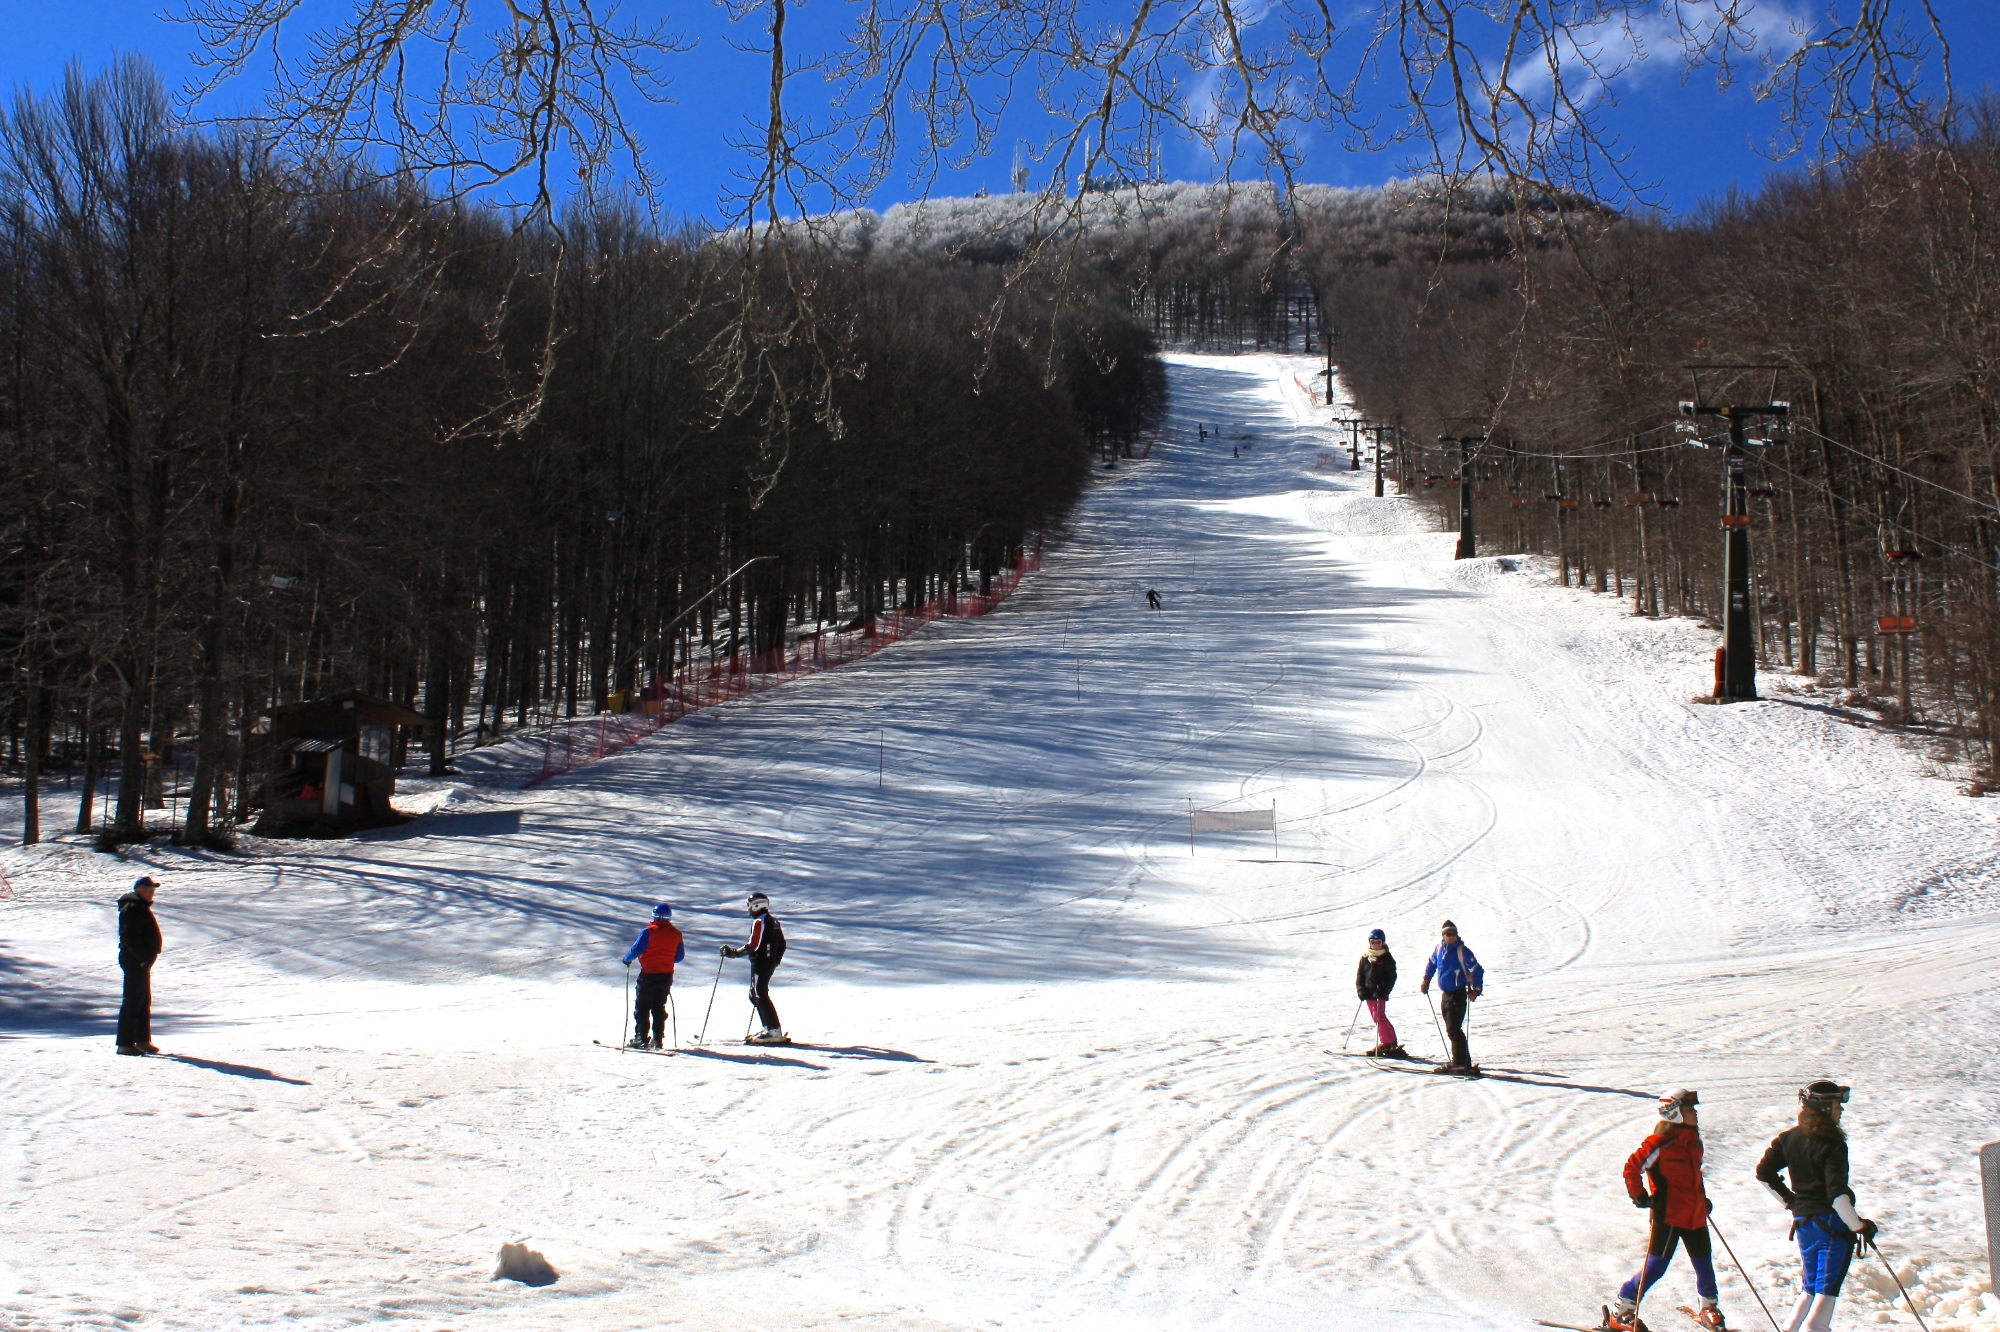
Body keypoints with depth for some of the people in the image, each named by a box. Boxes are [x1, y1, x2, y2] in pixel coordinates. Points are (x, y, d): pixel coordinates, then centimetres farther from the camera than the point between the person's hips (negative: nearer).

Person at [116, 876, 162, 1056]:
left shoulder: (141, 907, 18)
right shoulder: (132, 908, -15)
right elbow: (130, 937, -23)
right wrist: (141, 958, -22)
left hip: (142, 961, 11)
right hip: (135, 961, -11)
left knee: (144, 1002, 15)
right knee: (132, 1002, -8)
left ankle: (143, 1040, 23)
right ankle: (125, 1043, -6)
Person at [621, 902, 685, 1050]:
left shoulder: (649, 931, -14)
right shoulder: (676, 934, 2)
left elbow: (636, 949, -14)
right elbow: (680, 957, 9)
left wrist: (627, 959, 5)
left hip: (649, 975, -5)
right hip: (666, 976, 5)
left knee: (642, 1007, 4)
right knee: (659, 1008, 15)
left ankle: (641, 1039, 0)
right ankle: (658, 1039, 11)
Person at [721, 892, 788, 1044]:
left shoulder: (759, 922, -14)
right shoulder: (774, 921, 13)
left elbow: (753, 946, -21)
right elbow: (782, 944, 18)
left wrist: (733, 953, -15)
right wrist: (775, 961, 27)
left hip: (759, 964, -9)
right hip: (770, 963, 9)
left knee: (760, 996, -8)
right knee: (755, 995, 17)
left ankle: (774, 1033, -12)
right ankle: (769, 1028, 17)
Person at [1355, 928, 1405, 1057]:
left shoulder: (1387, 957, -2)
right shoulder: (1365, 957, 10)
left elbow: (1392, 976, -4)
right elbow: (1360, 974, 12)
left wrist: (1384, 990, -16)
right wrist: (1360, 989, -2)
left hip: (1380, 994, -6)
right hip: (1368, 993, 6)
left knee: (1379, 1017, -14)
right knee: (1378, 1018, 9)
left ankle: (1390, 1043, -12)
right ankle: (1384, 1043, 16)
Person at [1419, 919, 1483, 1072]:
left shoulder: (1462, 951, -15)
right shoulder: (1440, 948, 6)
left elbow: (1477, 970, -16)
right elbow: (1432, 963, 25)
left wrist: (1476, 990, -23)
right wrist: (1426, 980, 23)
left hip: (1458, 994, -8)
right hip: (1446, 993, 8)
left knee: (1453, 1029, -12)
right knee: (1451, 1028, 13)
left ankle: (1461, 1063, -10)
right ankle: (1459, 1061, 23)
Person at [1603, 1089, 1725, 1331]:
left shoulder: (1693, 1141, 11)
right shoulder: (1661, 1142, -16)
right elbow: (1632, 1167, -16)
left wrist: (1703, 1198, 20)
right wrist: (1640, 1197, -17)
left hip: (1695, 1215, 8)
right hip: (1669, 1214, -8)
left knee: (1704, 1262, 15)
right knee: (1656, 1265, -7)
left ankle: (1709, 1309, 37)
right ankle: (1620, 1312, 3)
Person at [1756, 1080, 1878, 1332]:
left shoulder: (1790, 1138, 6)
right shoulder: (1832, 1144, -15)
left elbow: (1764, 1173, 10)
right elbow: (1837, 1193, -21)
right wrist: (1860, 1226, -10)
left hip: (1803, 1223, 7)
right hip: (1832, 1224, -7)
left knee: (1811, 1288, 18)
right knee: (1826, 1290, -5)